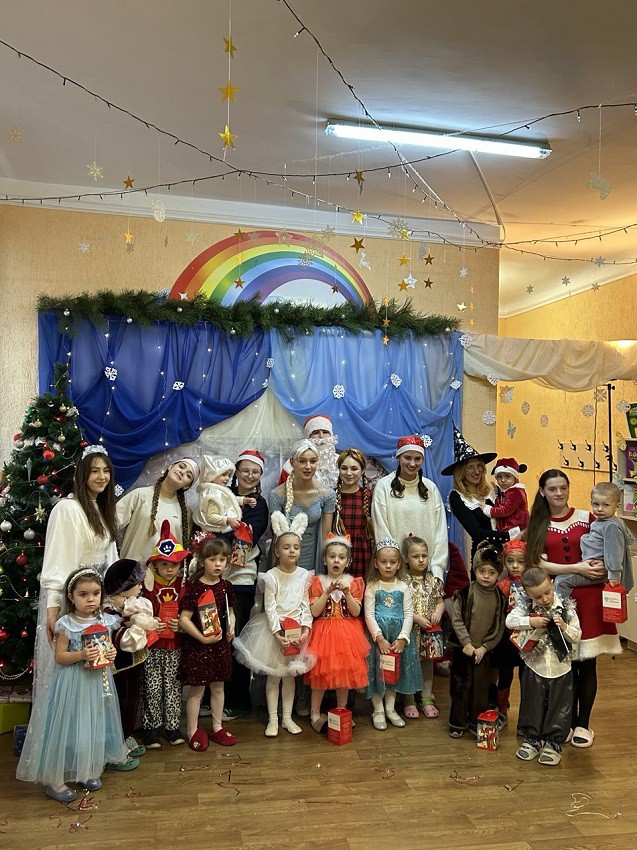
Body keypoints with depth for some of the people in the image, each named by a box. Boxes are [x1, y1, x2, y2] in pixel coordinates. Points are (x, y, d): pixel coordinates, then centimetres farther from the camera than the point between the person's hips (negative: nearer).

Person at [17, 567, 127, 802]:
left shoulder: (104, 621, -1)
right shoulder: (66, 625, -14)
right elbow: (60, 656, -12)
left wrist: (111, 653, -10)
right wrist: (82, 655, -26)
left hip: (98, 681, 5)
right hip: (73, 683, -5)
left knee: (94, 726, 14)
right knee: (69, 727, 1)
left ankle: (87, 771, 33)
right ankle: (54, 779, 17)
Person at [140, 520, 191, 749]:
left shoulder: (182, 585, 3)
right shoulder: (148, 585, -6)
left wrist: (181, 624, -5)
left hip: (174, 646, 2)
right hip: (152, 646, -2)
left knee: (172, 687, 9)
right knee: (152, 687, 4)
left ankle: (172, 726, 22)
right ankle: (151, 727, 19)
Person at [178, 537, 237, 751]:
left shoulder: (225, 586, 1)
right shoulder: (195, 587, -16)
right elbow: (184, 619, -18)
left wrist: (231, 628, -4)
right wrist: (203, 638, -21)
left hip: (220, 645, 6)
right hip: (197, 646, -5)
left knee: (218, 687, 16)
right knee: (197, 689, 6)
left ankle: (217, 728, 31)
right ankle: (193, 731, 22)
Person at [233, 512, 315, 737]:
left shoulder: (303, 575, -1)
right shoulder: (271, 576, -11)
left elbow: (306, 605, 1)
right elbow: (270, 608, -12)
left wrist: (305, 627, -10)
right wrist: (278, 632, -19)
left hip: (296, 629, 3)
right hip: (275, 629, -3)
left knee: (290, 674, 13)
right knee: (274, 675, 6)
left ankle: (287, 717, 24)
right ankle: (273, 719, 17)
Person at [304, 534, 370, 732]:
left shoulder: (353, 583, 3)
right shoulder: (318, 582, -1)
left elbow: (356, 612, -5)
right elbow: (314, 612, -9)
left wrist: (347, 593, -20)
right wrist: (327, 592, -20)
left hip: (347, 634, 2)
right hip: (323, 632, -1)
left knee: (345, 671, 7)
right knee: (320, 672, 1)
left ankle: (341, 710, 25)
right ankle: (315, 713, 17)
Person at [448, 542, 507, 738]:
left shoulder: (500, 598, -2)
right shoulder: (465, 593, -9)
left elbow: (499, 628, 0)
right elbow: (456, 619, -9)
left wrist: (484, 648, -8)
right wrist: (466, 643, -13)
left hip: (484, 651, 2)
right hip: (463, 649, -2)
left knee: (482, 687, 10)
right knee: (461, 685, 5)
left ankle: (477, 722, 27)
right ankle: (457, 723, 19)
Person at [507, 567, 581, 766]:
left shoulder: (566, 608, -10)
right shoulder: (526, 605, -8)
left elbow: (577, 637, -6)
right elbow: (510, 621, -14)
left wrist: (563, 626, -24)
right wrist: (531, 622, -25)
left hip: (560, 667, 0)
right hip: (534, 665, 1)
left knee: (558, 706, 10)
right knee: (532, 704, 12)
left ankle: (554, 743, 26)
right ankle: (532, 739, 29)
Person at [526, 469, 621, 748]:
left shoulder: (587, 518, 2)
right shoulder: (538, 525, 4)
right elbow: (539, 563, -4)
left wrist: (603, 564, -12)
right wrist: (577, 568, -15)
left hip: (589, 596, 0)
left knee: (587, 662, 4)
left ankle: (583, 723, 19)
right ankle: (569, 720, 23)